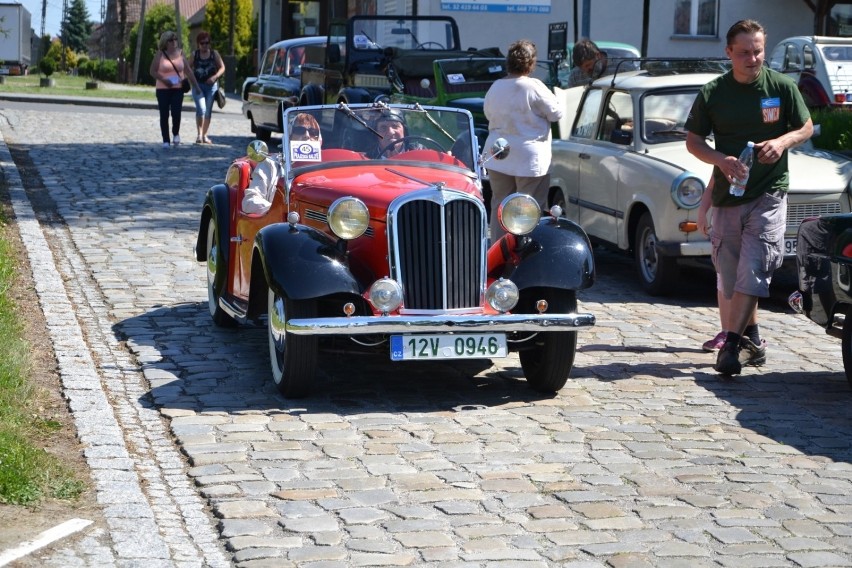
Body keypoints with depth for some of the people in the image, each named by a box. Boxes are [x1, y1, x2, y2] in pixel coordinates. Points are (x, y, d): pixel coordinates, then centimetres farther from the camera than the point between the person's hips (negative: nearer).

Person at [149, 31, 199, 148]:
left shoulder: (180, 53, 7)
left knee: (176, 113, -11)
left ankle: (176, 133, 16)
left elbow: (188, 71, 8)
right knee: (164, 115, 0)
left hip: (178, 89, 1)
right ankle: (165, 140, 8)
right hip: (163, 89, -1)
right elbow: (152, 71, -1)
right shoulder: (160, 54, 1)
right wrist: (164, 80, -15)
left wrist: (196, 86, 4)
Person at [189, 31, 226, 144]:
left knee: (208, 111, 6)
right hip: (198, 85, -2)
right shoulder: (195, 55, 3)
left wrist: (215, 77, -11)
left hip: (211, 85, 2)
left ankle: (204, 135, 16)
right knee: (201, 109, -18)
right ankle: (199, 134, -17)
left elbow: (222, 67, 6)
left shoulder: (214, 54, 4)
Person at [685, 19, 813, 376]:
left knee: (752, 271, -14)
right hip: (727, 195, 3)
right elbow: (693, 141, 5)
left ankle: (732, 345, -15)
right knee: (730, 276, 10)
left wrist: (783, 141, -14)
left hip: (769, 194, -3)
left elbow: (806, 128, 8)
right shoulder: (713, 93, 0)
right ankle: (752, 339, 28)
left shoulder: (783, 87, -2)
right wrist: (721, 160, -15)